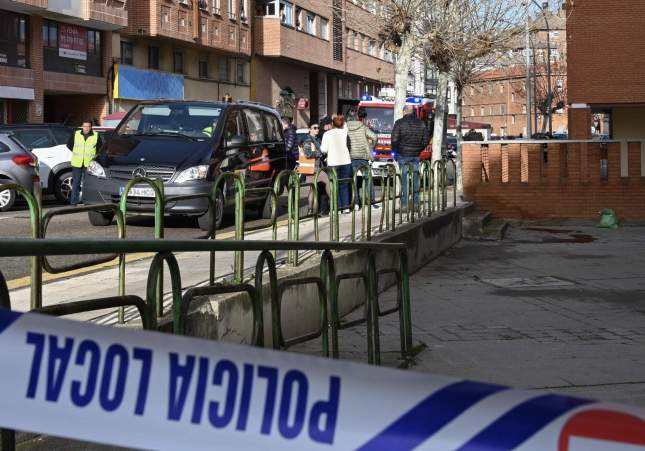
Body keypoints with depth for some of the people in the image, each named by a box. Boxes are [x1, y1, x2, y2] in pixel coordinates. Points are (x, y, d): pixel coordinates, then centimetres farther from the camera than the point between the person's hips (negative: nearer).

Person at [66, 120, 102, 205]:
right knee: (76, 182, 2)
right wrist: (75, 152, 9)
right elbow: (69, 144, 16)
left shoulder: (96, 136, 1)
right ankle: (74, 201, 5)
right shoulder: (76, 134, 3)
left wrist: (94, 155, 5)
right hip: (77, 163, 1)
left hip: (89, 163, -1)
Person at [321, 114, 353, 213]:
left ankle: (337, 207, -2)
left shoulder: (327, 134, -4)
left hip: (333, 162, -3)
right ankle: (346, 207, 8)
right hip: (345, 161, 3)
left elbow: (324, 150, -4)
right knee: (344, 185, 10)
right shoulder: (344, 132, 4)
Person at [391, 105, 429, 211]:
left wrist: (395, 151, 3)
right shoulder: (420, 123, 7)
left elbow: (394, 139, -10)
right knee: (415, 179, 9)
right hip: (416, 155, 4)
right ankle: (416, 203, 10)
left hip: (403, 154, -4)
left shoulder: (400, 123, -6)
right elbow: (426, 138, 9)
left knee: (404, 179, -2)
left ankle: (405, 204, -5)